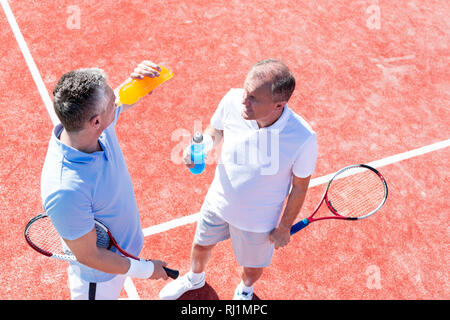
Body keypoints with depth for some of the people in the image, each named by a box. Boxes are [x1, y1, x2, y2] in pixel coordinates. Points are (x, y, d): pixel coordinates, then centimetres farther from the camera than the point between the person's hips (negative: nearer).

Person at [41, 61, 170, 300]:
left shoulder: (97, 123, -22)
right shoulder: (66, 191, -43)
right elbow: (89, 256, -29)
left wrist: (138, 79, -23)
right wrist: (145, 269, -17)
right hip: (98, 278, -6)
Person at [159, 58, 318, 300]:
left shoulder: (303, 138, -35)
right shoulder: (233, 101, -26)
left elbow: (300, 186, -16)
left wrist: (284, 228, -4)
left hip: (258, 221, -2)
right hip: (218, 201, 3)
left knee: (252, 268, 25)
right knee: (201, 245, 29)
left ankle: (245, 289, 65)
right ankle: (195, 278, 67)